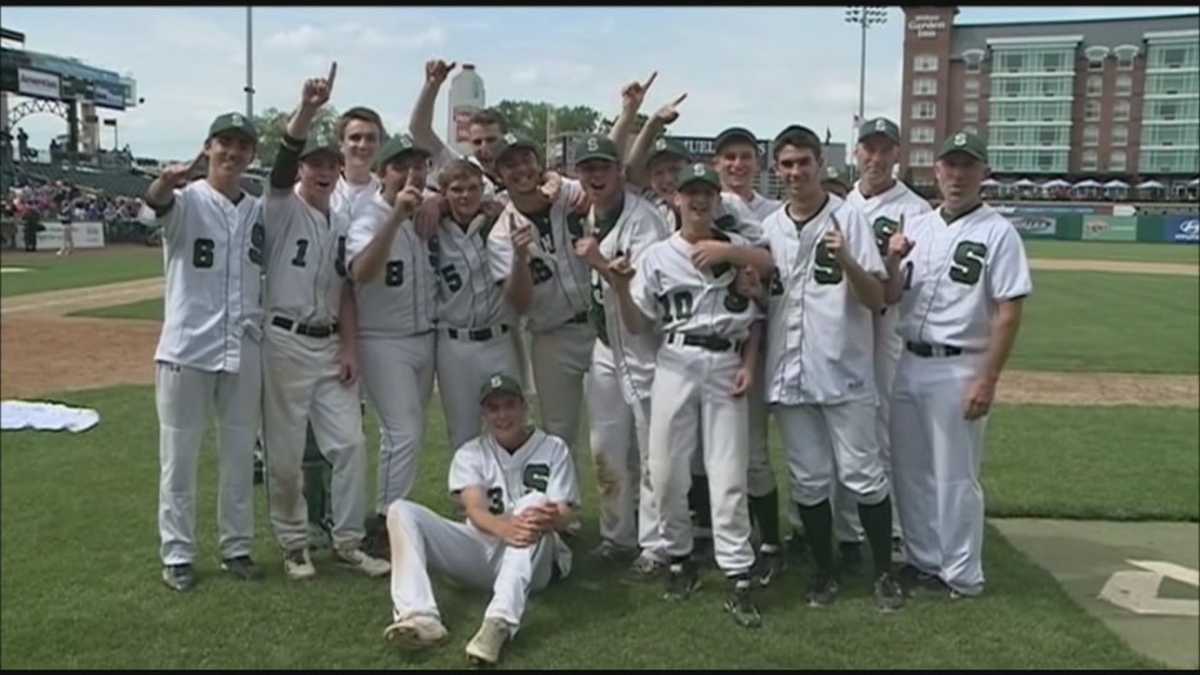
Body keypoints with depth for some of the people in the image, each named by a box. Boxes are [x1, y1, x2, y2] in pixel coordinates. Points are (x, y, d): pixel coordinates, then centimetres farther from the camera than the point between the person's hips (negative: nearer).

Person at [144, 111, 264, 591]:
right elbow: (156, 201, -28)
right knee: (179, 456, 4)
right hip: (187, 348, -4)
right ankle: (177, 554, 15)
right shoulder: (187, 201, -4)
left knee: (240, 454, 12)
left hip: (244, 350, 4)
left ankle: (237, 548, 24)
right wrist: (166, 181, -53)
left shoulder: (260, 211, 9)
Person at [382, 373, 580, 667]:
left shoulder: (553, 448, 7)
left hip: (535, 562, -2)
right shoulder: (470, 454, 9)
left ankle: (500, 620, -49)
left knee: (534, 502, -33)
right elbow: (475, 510, -10)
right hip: (479, 551, 2)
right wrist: (505, 528, -35)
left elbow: (565, 515, -6)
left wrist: (551, 519, -33)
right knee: (401, 510, -15)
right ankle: (421, 617, -37)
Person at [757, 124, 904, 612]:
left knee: (863, 476, 1)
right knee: (808, 480, 11)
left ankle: (884, 572, 18)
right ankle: (824, 572, 24)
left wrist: (846, 260, -24)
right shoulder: (768, 228, 10)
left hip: (844, 372, -4)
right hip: (788, 374, 4)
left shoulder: (848, 219, -3)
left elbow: (877, 299, -8)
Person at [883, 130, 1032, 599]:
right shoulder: (916, 227, 9)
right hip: (909, 363, 6)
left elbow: (1008, 312, -12)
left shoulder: (997, 232, -8)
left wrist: (987, 380, -18)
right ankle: (923, 562, 30)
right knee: (909, 471, 14)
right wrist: (893, 263, -11)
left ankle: (962, 577, 17)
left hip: (959, 369, -6)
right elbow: (890, 297, 10)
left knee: (955, 477, 2)